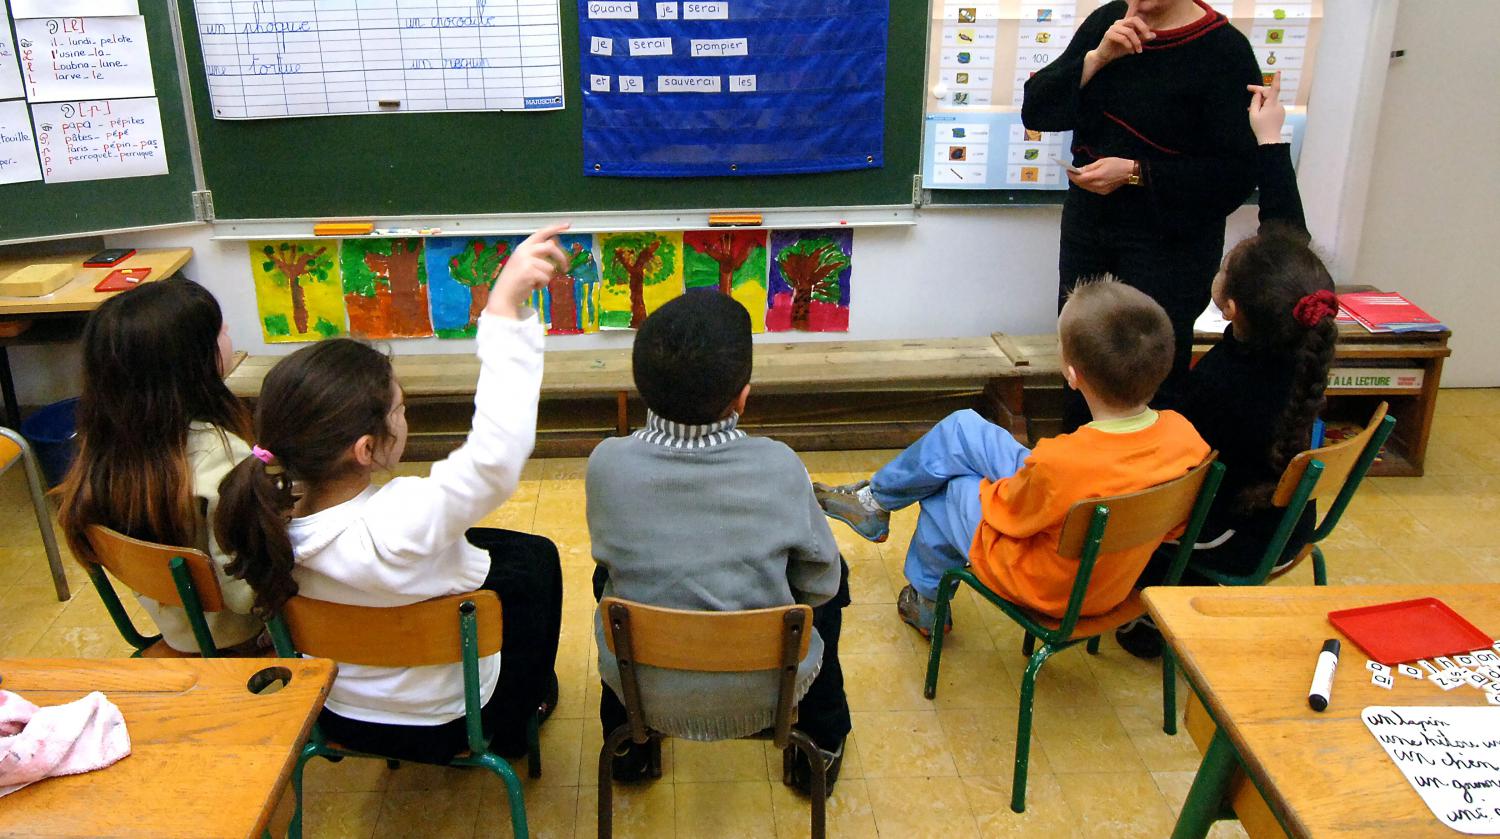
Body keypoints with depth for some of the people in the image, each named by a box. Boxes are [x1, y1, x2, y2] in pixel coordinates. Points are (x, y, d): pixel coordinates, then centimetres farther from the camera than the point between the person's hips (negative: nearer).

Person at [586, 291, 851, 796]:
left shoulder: (607, 464, -21)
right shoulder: (779, 467, -22)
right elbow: (819, 582, -8)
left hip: (643, 690, 1)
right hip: (764, 694, -1)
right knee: (833, 570, 24)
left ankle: (625, 741, 44)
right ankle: (822, 743, 37)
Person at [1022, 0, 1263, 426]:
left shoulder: (1225, 50, -13)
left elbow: (1237, 172, -17)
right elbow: (1037, 111, -3)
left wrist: (1135, 173, -22)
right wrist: (1097, 57, -17)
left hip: (1169, 242, -5)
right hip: (1087, 223, 5)